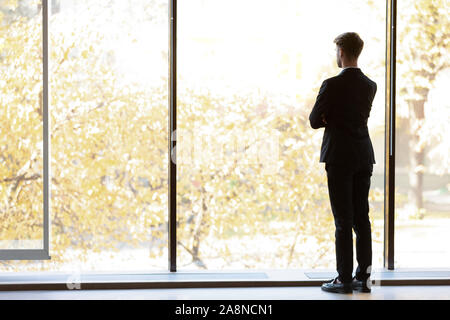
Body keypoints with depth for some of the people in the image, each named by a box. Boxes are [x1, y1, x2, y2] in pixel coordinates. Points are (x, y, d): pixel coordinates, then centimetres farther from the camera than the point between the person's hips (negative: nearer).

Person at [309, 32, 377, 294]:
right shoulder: (370, 86, 7)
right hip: (364, 157, 6)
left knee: (343, 221, -3)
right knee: (362, 218, 9)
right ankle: (364, 276, 13)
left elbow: (315, 121, -8)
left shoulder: (332, 85, -13)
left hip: (340, 158, -6)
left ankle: (345, 280, 0)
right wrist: (335, 118, 6)